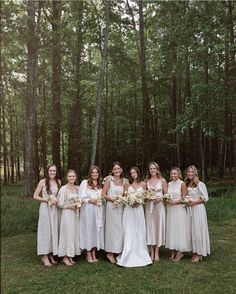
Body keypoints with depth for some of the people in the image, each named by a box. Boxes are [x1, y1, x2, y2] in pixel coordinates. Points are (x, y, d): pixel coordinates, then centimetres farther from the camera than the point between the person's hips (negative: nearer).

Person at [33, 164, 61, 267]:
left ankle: (51, 255, 19)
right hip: (45, 208, -4)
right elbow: (35, 196, -4)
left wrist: (56, 200, -3)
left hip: (55, 209, 4)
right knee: (45, 230, 0)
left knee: (54, 230, 7)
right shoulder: (43, 182, -6)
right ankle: (44, 256, 8)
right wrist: (46, 200, -14)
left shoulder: (58, 182, 5)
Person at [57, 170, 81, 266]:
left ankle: (70, 256, 19)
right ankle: (65, 257, 11)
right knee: (67, 234, -1)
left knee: (75, 234, 8)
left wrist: (78, 205, -1)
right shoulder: (63, 189, -11)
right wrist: (70, 206, -13)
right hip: (67, 214, -6)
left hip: (76, 214, 6)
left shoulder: (77, 188, 7)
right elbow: (60, 204, -12)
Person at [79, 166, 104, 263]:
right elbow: (81, 197, -5)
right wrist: (90, 200, -15)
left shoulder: (100, 184, 14)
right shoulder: (85, 182, 0)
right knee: (88, 230, -2)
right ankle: (88, 254, 9)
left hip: (98, 210, 4)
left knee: (97, 230, 5)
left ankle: (94, 253, 15)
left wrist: (100, 200, -2)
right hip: (88, 210, -4)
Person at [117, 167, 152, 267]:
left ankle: (140, 254, 16)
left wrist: (138, 202, -11)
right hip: (129, 209, -1)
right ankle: (129, 256, 3)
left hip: (139, 209, 1)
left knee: (139, 232, 5)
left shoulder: (143, 184, 6)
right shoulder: (128, 184, 5)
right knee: (129, 233, -2)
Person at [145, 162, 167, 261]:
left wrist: (160, 198, -15)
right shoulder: (146, 181, 7)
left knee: (158, 226, 1)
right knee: (150, 227, 3)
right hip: (149, 206, 2)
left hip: (159, 205, -2)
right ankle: (151, 253, 11)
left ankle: (156, 253, 10)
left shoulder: (162, 180, 2)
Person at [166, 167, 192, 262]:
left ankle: (180, 251, 7)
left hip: (180, 209, -5)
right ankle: (173, 251, 13)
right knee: (171, 229, 6)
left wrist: (174, 202, -16)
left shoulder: (182, 184, -6)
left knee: (179, 229, -1)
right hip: (170, 209, 5)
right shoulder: (169, 184, 10)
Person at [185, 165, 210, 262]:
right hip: (190, 209, 6)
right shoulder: (186, 184, 9)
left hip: (198, 209, -6)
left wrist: (194, 202, -15)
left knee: (198, 230, -1)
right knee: (192, 230, 7)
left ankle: (200, 253, 8)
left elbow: (205, 198, -8)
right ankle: (195, 251, 15)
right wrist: (187, 202, -1)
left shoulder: (200, 184, -8)